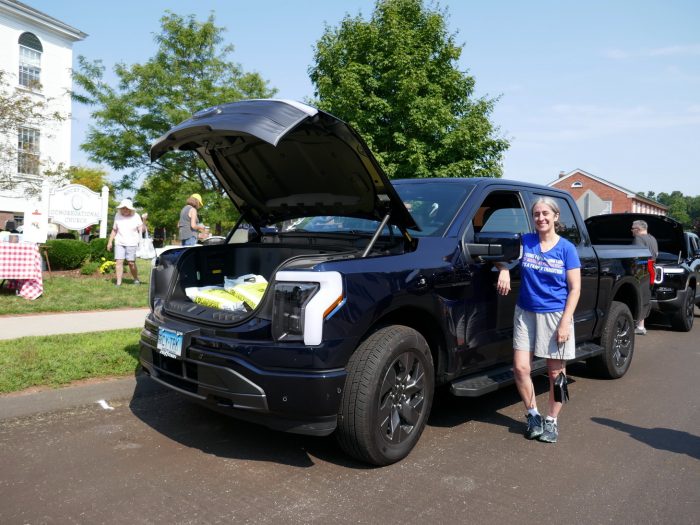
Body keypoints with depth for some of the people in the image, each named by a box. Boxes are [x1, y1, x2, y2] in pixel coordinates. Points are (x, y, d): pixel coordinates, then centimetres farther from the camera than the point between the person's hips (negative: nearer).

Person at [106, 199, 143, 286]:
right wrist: (110, 242, 15)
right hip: (119, 243, 2)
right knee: (119, 261, -5)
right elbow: (114, 230, 16)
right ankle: (118, 282, -3)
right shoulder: (117, 216, 8)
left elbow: (140, 230, 0)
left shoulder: (136, 216, 1)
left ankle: (136, 279, 18)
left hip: (131, 243, -2)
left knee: (131, 263, -3)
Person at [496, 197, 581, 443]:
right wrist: (504, 270, -11)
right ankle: (533, 415, 21)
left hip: (555, 316, -2)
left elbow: (575, 288, -5)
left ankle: (551, 421, 22)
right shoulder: (525, 241, 2)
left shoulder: (566, 248, -4)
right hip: (526, 314, 2)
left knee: (556, 372, 5)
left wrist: (565, 322, -13)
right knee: (521, 368, 0)